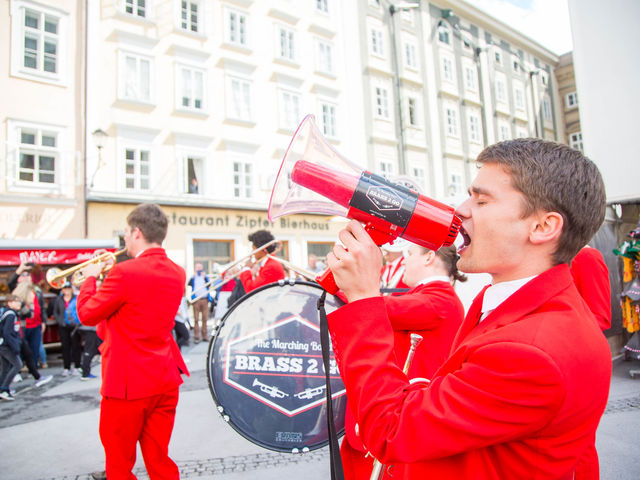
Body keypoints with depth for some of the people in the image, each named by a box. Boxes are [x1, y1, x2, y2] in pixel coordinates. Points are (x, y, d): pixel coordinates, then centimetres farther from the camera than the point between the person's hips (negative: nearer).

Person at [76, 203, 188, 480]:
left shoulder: (125, 273, -20)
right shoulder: (177, 274, 2)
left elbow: (86, 315, -8)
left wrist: (90, 278, 7)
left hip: (127, 384, -6)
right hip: (166, 381, 6)